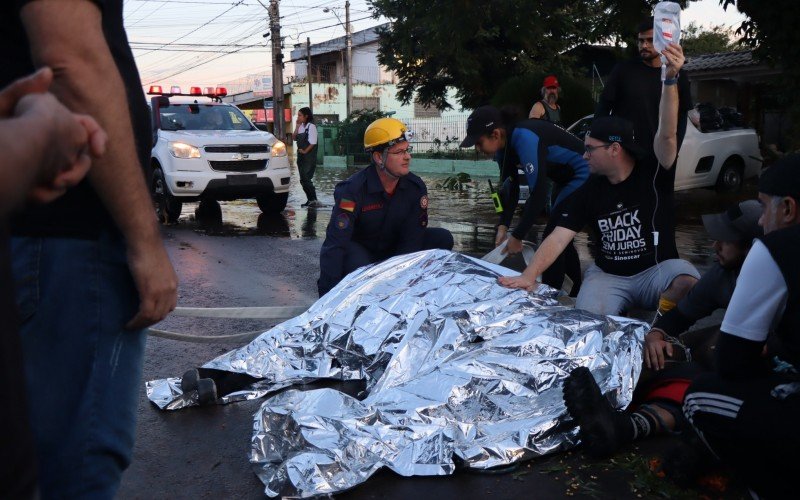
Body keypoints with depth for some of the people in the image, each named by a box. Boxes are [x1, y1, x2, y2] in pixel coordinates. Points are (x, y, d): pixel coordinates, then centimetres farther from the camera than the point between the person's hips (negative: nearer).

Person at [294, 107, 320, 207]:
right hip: (301, 156, 8)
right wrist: (297, 126, 2)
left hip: (309, 156, -8)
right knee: (303, 180, 8)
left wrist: (305, 151, -16)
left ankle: (314, 200, -9)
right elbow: (295, 138, 8)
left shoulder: (311, 126, -10)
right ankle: (310, 200, 16)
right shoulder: (301, 126, 12)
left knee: (305, 179, -13)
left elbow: (313, 142, -15)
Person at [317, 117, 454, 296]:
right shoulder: (352, 190, -27)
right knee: (356, 263, -40)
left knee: (442, 239, -15)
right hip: (361, 252, -4)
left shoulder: (416, 187, -14)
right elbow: (335, 243, -33)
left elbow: (413, 238, -15)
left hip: (395, 251, 5)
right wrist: (327, 293, -41)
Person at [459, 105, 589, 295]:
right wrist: (503, 226, -7)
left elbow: (538, 192, -31)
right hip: (566, 180, 10)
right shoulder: (504, 147, -1)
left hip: (582, 176, -10)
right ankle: (578, 291, 35)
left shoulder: (525, 138, -30)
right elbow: (511, 189, 6)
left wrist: (517, 236, -24)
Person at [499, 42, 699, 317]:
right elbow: (558, 237, -9)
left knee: (688, 281, -34)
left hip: (656, 271, -1)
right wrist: (529, 275, -25)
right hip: (608, 275, 1)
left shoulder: (652, 176, -8)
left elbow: (667, 135, -26)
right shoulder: (589, 191, -1)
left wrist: (670, 80, -41)